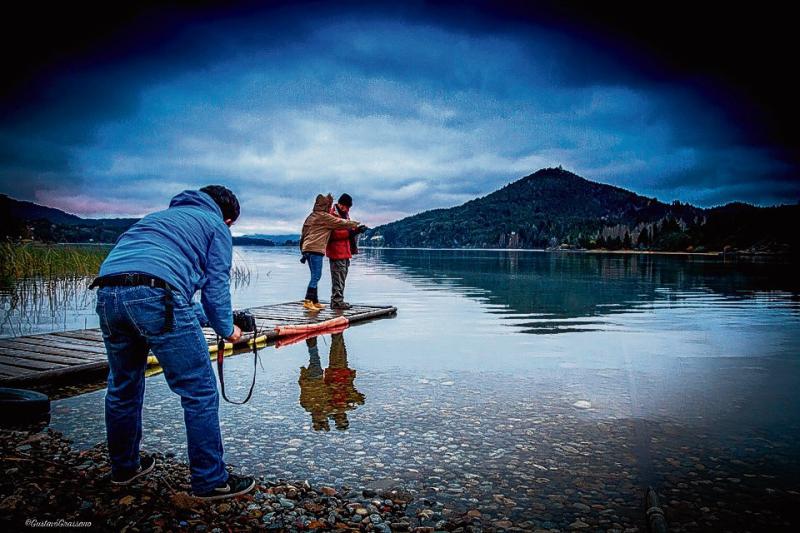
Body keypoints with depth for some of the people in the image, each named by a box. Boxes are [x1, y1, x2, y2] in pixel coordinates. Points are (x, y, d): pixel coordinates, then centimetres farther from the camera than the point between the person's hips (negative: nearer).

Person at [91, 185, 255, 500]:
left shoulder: (159, 216, 37)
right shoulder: (216, 226, 17)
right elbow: (216, 287, 8)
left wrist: (201, 318, 43)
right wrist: (227, 330, 24)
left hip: (107, 293, 8)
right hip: (155, 296, -8)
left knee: (122, 388, 24)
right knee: (200, 393, 2)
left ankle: (124, 467, 40)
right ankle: (210, 482, 8)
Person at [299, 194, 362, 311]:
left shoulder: (313, 216, 18)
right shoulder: (323, 216, -9)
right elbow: (340, 222, -5)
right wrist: (353, 224, 10)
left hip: (308, 249, 10)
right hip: (315, 249, -10)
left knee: (315, 276, 12)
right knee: (316, 276, -9)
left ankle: (315, 301, 15)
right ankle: (308, 301, -12)